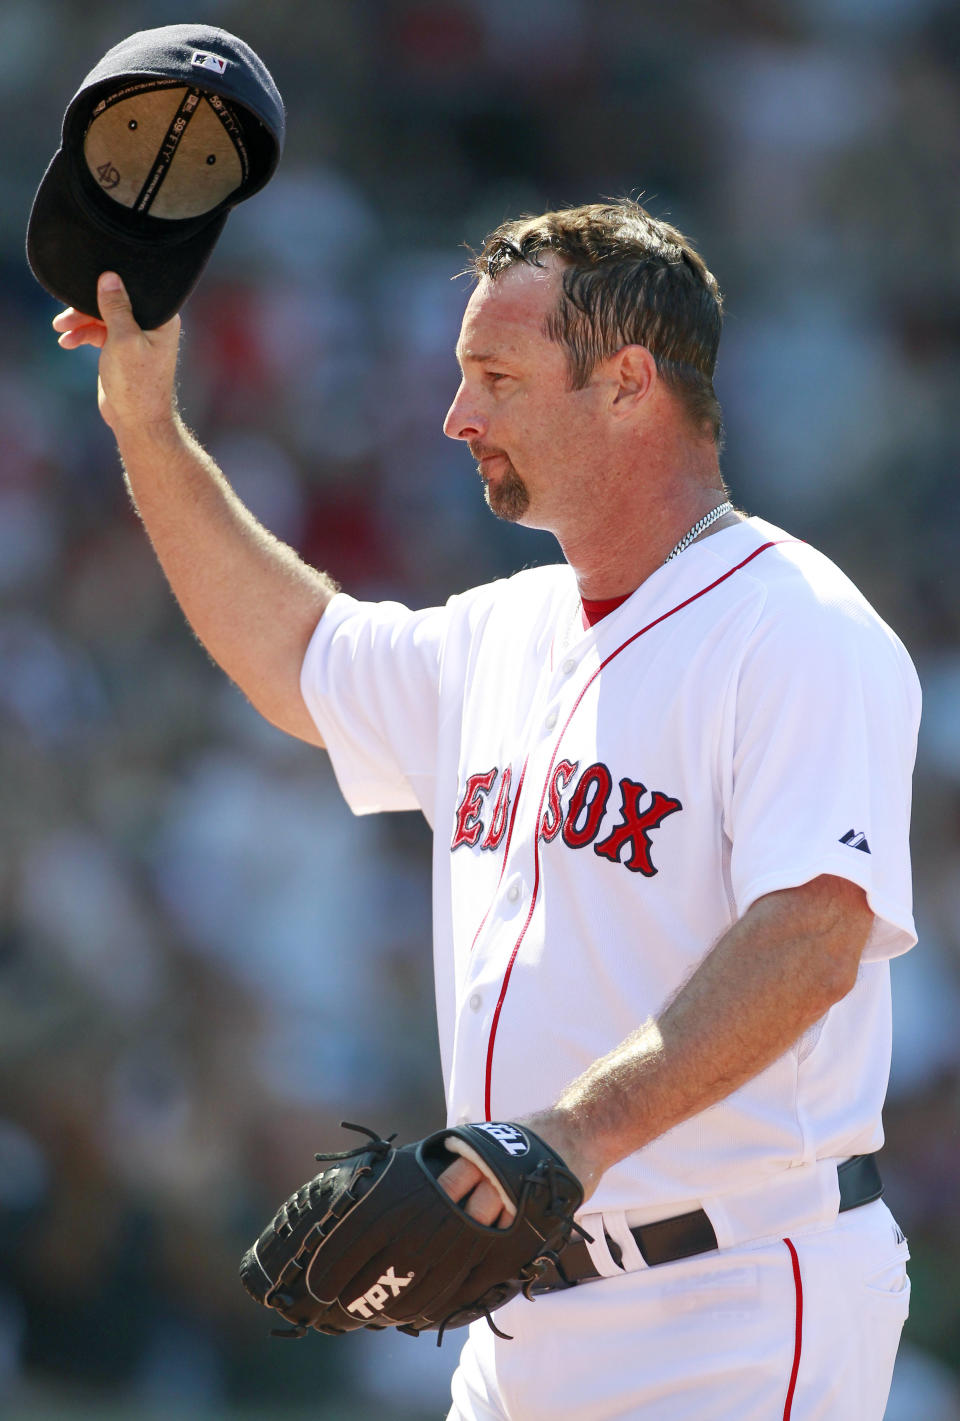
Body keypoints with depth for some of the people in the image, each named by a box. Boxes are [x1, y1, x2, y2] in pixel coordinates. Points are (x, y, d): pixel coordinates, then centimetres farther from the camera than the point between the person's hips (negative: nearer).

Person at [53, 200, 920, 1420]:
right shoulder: (506, 637, 18)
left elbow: (812, 942, -25)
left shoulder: (799, 630, -12)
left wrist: (591, 1127, -37)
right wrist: (146, 423, 29)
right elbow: (296, 657, 36)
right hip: (533, 1313, 9)